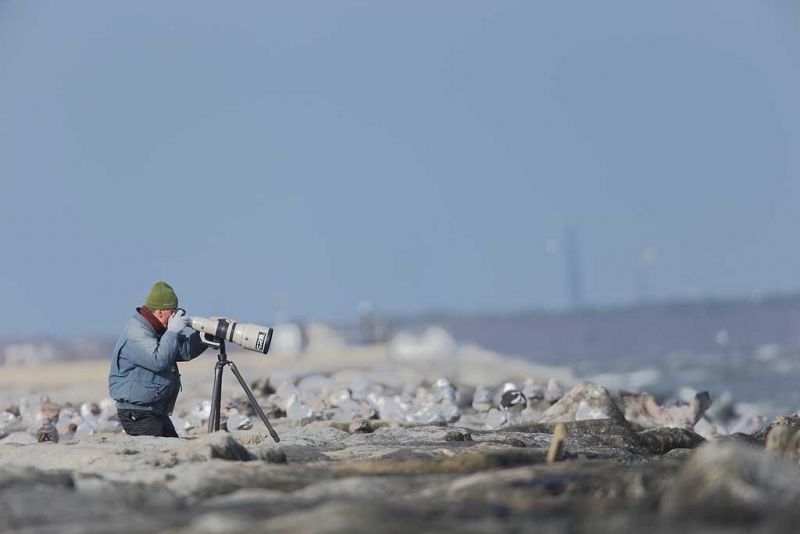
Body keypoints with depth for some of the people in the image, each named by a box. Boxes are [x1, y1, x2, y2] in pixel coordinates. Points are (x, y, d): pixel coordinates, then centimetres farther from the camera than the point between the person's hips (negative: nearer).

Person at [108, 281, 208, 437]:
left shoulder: (156, 330, 14)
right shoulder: (135, 333, -18)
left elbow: (185, 350, 16)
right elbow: (158, 361, -29)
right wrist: (172, 332, -21)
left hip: (156, 411, 10)